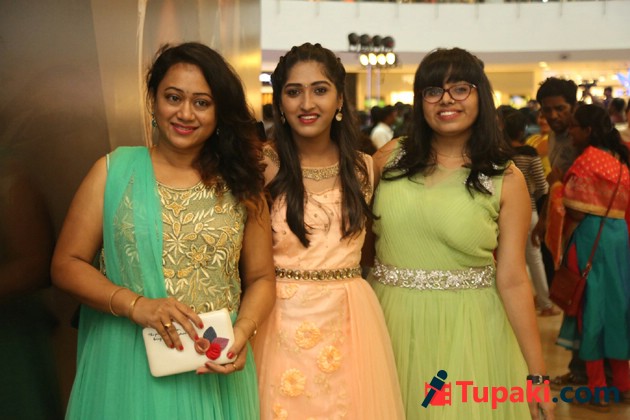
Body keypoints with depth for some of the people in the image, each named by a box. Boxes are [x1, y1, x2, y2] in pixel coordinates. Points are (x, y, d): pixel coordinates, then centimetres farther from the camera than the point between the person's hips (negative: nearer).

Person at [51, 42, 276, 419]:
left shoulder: (239, 183, 3)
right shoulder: (114, 171, -1)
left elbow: (261, 277, 5)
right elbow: (66, 264, -3)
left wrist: (243, 331, -13)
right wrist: (135, 305, -17)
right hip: (128, 372, -1)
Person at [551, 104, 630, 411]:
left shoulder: (586, 161, -14)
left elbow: (577, 212, -17)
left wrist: (561, 189, -2)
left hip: (590, 238, -7)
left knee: (591, 306, 2)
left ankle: (598, 392, 10)